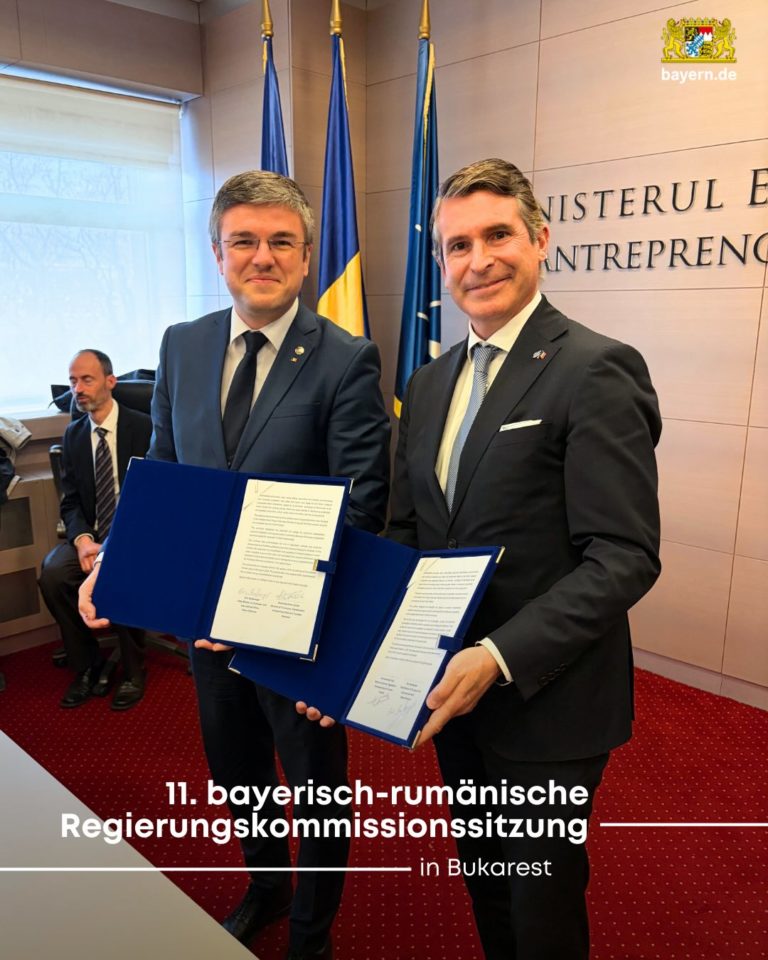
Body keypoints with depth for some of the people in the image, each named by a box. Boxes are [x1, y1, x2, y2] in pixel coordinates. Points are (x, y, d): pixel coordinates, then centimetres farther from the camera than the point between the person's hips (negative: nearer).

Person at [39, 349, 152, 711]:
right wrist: (82, 539, -15)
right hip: (91, 536, 4)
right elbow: (70, 502, 7)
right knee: (52, 574, -24)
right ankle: (87, 667, -3)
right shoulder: (73, 435, 8)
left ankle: (132, 671, -6)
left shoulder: (144, 427, -7)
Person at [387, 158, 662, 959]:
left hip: (546, 703, -6)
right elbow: (407, 531, 8)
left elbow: (625, 558, -21)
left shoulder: (596, 371, -16)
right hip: (453, 692, 6)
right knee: (484, 890, 26)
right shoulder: (429, 383, 7)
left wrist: (499, 658, -28)